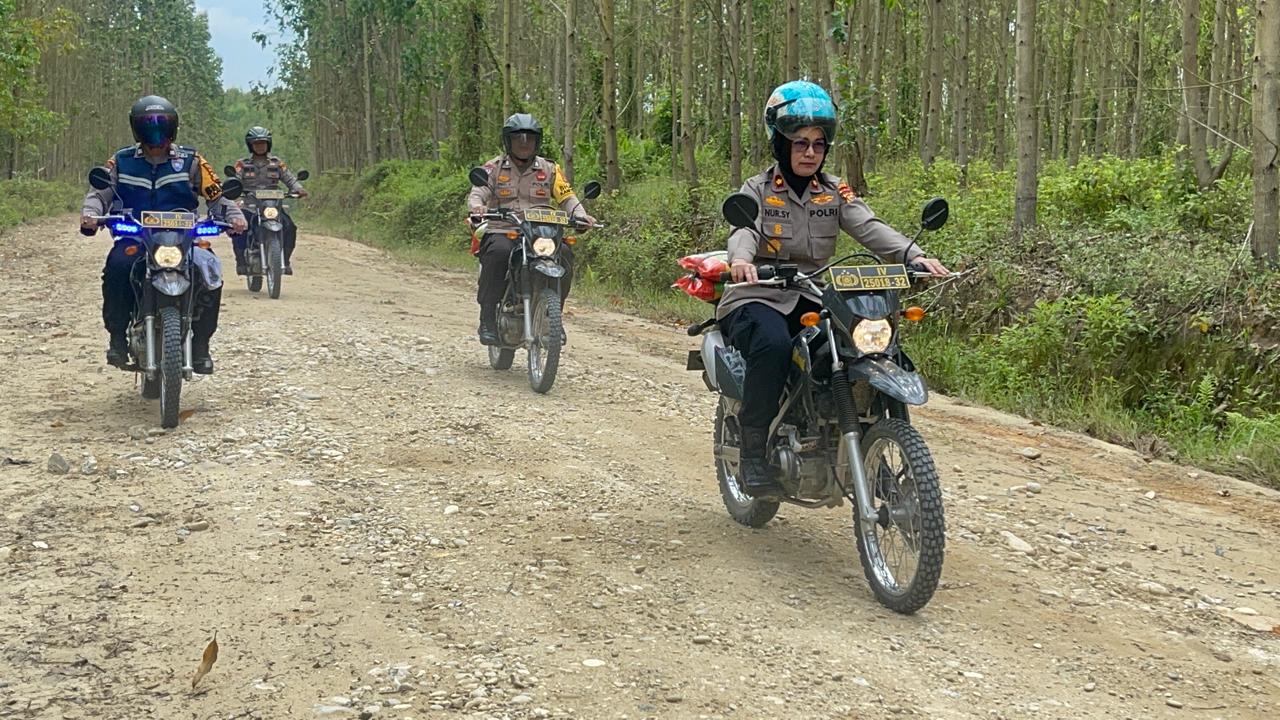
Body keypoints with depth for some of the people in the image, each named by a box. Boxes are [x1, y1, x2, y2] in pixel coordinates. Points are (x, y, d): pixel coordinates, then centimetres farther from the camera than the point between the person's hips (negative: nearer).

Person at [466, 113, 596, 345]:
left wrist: (581, 215, -12)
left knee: (564, 253, -27)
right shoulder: (494, 167, 9)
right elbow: (477, 193, -4)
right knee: (499, 253, -36)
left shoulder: (549, 169, 16)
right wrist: (477, 206, -29)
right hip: (501, 231, -2)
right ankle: (487, 319, -27)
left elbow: (566, 196, 9)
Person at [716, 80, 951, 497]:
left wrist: (914, 255, -25)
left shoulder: (834, 192, 12)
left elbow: (868, 227, -5)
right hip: (758, 297, -4)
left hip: (813, 299, 4)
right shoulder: (757, 190, 2)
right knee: (773, 345, -38)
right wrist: (741, 259, -45)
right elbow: (743, 229, -19)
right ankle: (753, 454, -28)